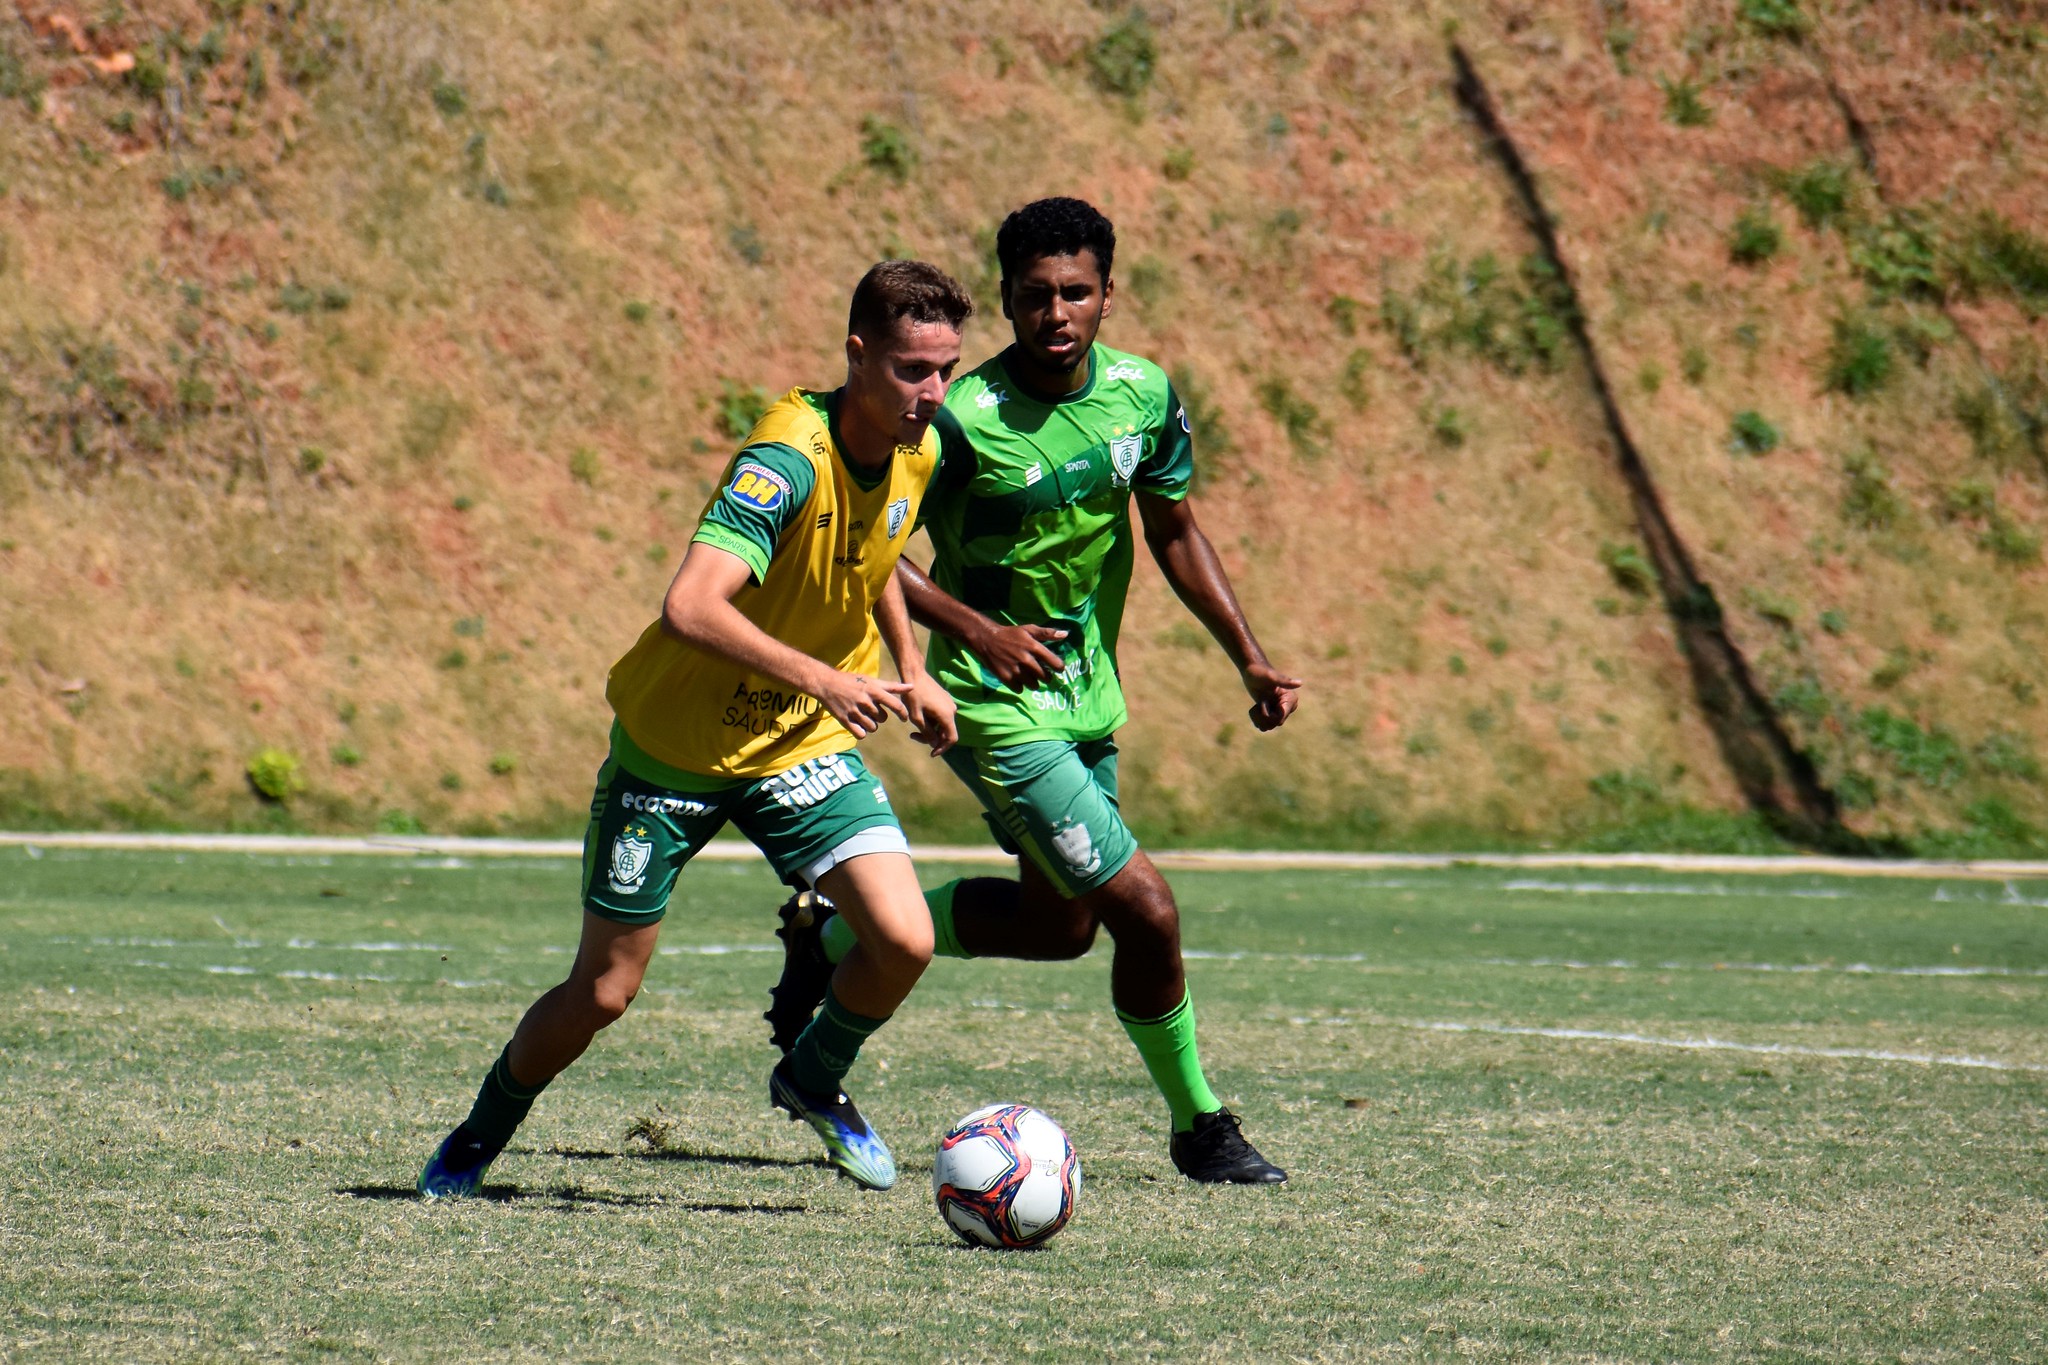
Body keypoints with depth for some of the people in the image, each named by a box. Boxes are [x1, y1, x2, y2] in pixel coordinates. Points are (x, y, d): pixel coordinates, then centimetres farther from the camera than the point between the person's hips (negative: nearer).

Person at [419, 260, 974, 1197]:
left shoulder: (918, 451, -5)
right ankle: (478, 1138, 31)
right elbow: (689, 608, -41)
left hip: (803, 745, 5)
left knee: (904, 942, -15)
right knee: (603, 991, 2)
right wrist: (819, 677, -45)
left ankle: (814, 1083, 16)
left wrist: (911, 669, 12)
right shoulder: (789, 457, -29)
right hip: (675, 742, -5)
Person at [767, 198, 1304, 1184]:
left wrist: (1248, 658, 6)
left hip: (1087, 695, 8)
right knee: (1146, 913, -12)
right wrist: (973, 627, -24)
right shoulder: (964, 420, -22)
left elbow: (1173, 530, 12)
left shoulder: (1144, 394, -3)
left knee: (1059, 924, 19)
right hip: (1000, 707, -8)